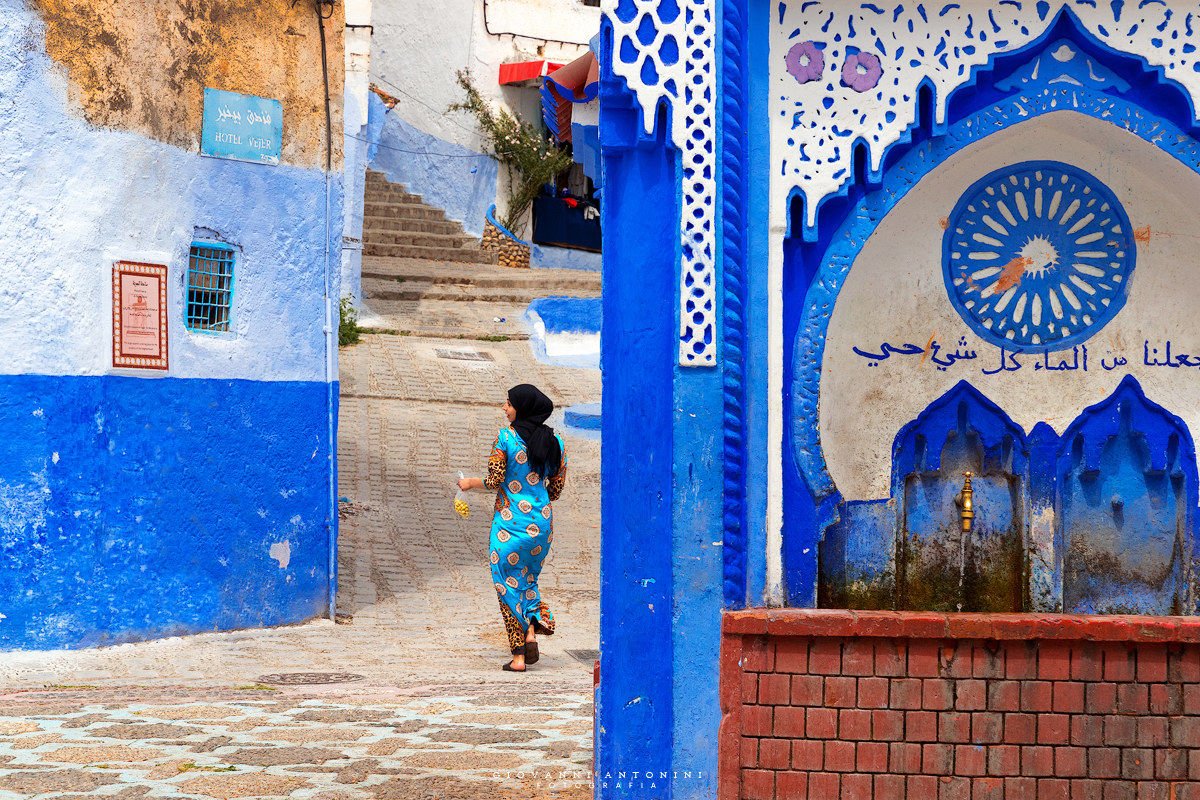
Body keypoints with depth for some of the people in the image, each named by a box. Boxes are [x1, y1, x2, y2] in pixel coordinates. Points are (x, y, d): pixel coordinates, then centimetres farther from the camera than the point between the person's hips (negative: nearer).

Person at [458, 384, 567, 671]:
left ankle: (518, 655, 2)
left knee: (508, 584, 6)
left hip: (510, 520, -4)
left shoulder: (505, 438, -10)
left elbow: (494, 480, -12)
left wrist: (470, 483, 6)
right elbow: (557, 488, 6)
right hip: (542, 521, 4)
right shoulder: (554, 441, 3)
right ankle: (532, 631, 1)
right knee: (528, 578, 24)